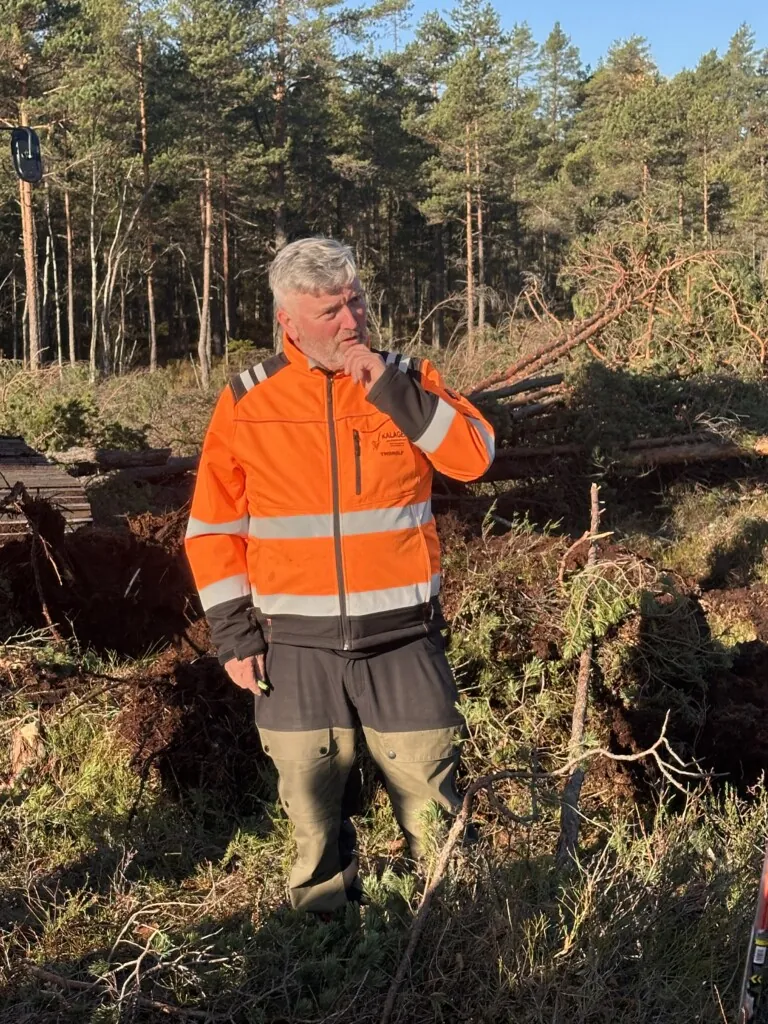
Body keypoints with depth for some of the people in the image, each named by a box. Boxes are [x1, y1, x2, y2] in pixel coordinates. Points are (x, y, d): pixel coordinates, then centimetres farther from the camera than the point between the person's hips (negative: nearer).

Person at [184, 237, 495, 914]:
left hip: (402, 635, 0)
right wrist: (234, 634, -1)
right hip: (297, 644, 1)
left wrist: (392, 389, -18)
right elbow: (213, 529, 3)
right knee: (312, 802, 13)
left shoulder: (406, 378, 1)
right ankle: (325, 917, 34)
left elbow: (474, 456, -12)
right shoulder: (247, 402, -1)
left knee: (429, 793, 8)